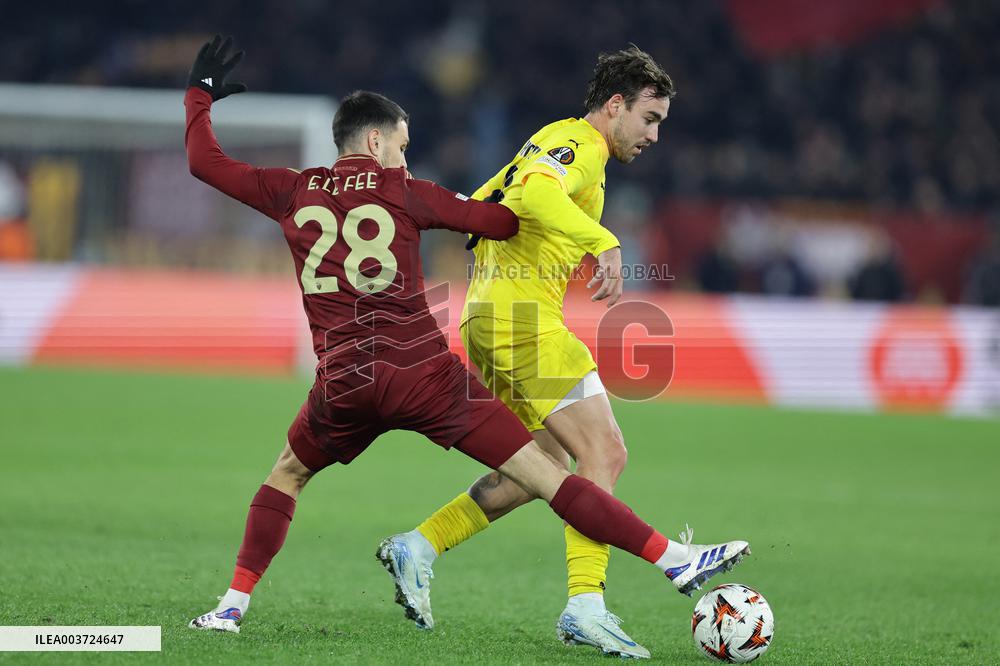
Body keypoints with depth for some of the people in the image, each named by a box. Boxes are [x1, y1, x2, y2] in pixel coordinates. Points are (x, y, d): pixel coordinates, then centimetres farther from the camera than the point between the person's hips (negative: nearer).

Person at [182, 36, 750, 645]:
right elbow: (500, 222, 0)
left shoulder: (293, 193, 11)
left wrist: (201, 93, 35)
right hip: (426, 375, -2)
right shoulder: (401, 190, 3)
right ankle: (670, 558, -5)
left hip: (343, 384, 2)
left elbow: (205, 162, 21)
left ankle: (234, 605, 18)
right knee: (544, 473, -2)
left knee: (286, 477, 29)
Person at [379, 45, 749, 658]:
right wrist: (604, 241, -40)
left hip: (495, 320, 10)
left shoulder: (555, 142, 24)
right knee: (604, 453, -12)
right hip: (525, 321, -10)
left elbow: (475, 209, 30)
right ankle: (586, 607, -16)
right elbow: (535, 192, -31)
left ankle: (419, 547, 12)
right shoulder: (578, 144, -8)